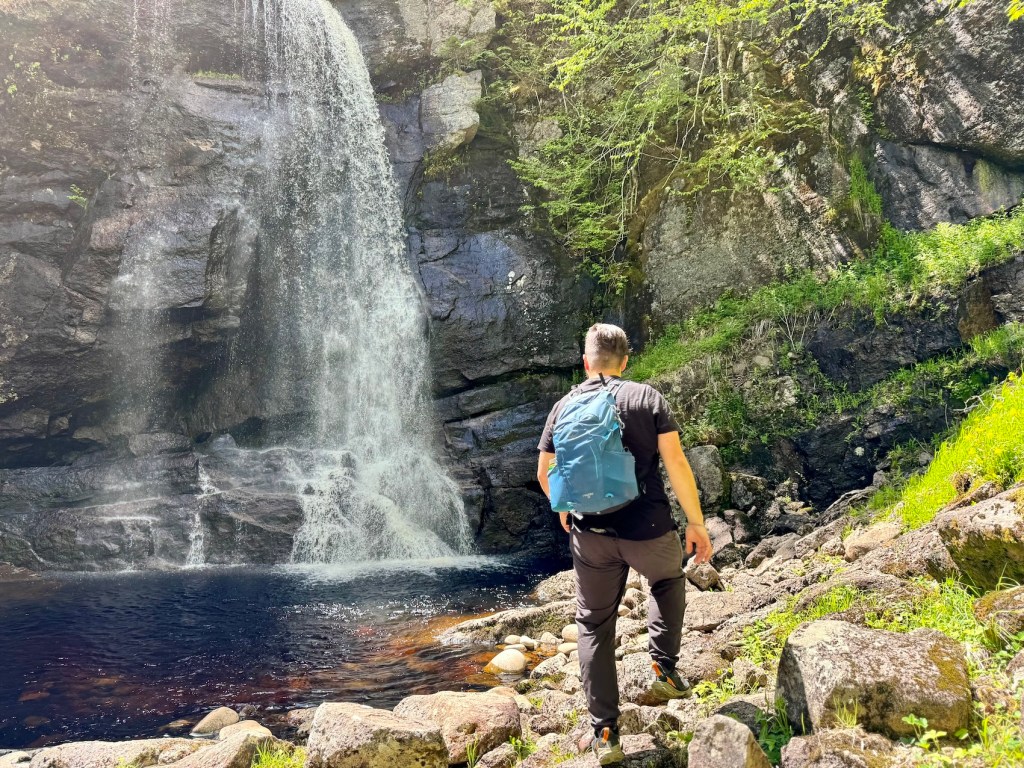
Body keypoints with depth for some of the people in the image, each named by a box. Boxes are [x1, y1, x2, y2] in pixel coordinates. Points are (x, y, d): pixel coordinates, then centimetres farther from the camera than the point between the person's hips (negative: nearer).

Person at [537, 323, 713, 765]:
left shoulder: (565, 406, 5)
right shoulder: (647, 397, -1)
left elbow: (544, 473, 7)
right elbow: (675, 463, -7)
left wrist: (564, 511, 25)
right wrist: (696, 522, 1)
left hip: (591, 535, 1)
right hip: (648, 528, -1)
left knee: (594, 627, 13)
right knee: (668, 580, 32)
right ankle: (664, 668, 24)